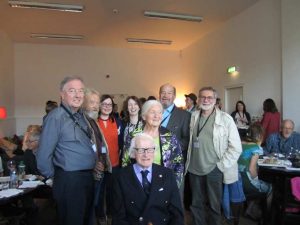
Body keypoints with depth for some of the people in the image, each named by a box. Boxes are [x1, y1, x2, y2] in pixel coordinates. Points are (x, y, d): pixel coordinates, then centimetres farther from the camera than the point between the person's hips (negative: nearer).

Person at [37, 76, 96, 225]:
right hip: (69, 180, -8)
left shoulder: (81, 115, 8)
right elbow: (43, 155, -18)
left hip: (88, 178, 8)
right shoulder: (56, 117, -17)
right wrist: (52, 176, -5)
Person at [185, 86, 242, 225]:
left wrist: (221, 165, -9)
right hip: (194, 169, 4)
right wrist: (188, 161, 6)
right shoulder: (192, 117, 4)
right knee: (196, 205, 16)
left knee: (214, 205, 11)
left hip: (214, 170, -3)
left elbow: (236, 147, -7)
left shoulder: (225, 119, -7)